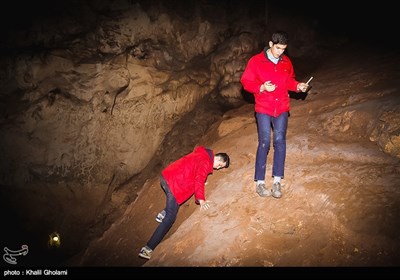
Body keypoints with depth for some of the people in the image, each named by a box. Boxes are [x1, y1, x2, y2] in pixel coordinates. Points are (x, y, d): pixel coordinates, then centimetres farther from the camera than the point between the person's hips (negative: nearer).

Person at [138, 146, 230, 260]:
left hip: (166, 175, 10)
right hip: (174, 183, -9)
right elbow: (199, 180, -22)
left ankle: (163, 214, 21)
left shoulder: (202, 154, 18)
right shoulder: (205, 162, -9)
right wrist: (201, 199, -26)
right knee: (170, 218, -8)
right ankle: (148, 249, -12)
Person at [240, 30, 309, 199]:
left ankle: (277, 181, 5)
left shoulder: (286, 62, 7)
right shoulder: (256, 61, -6)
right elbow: (246, 82, -5)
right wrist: (262, 87, -20)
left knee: (280, 140, -3)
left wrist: (298, 86, -2)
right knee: (264, 142, -6)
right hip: (263, 108, -3)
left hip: (282, 108, 4)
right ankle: (260, 182, 4)